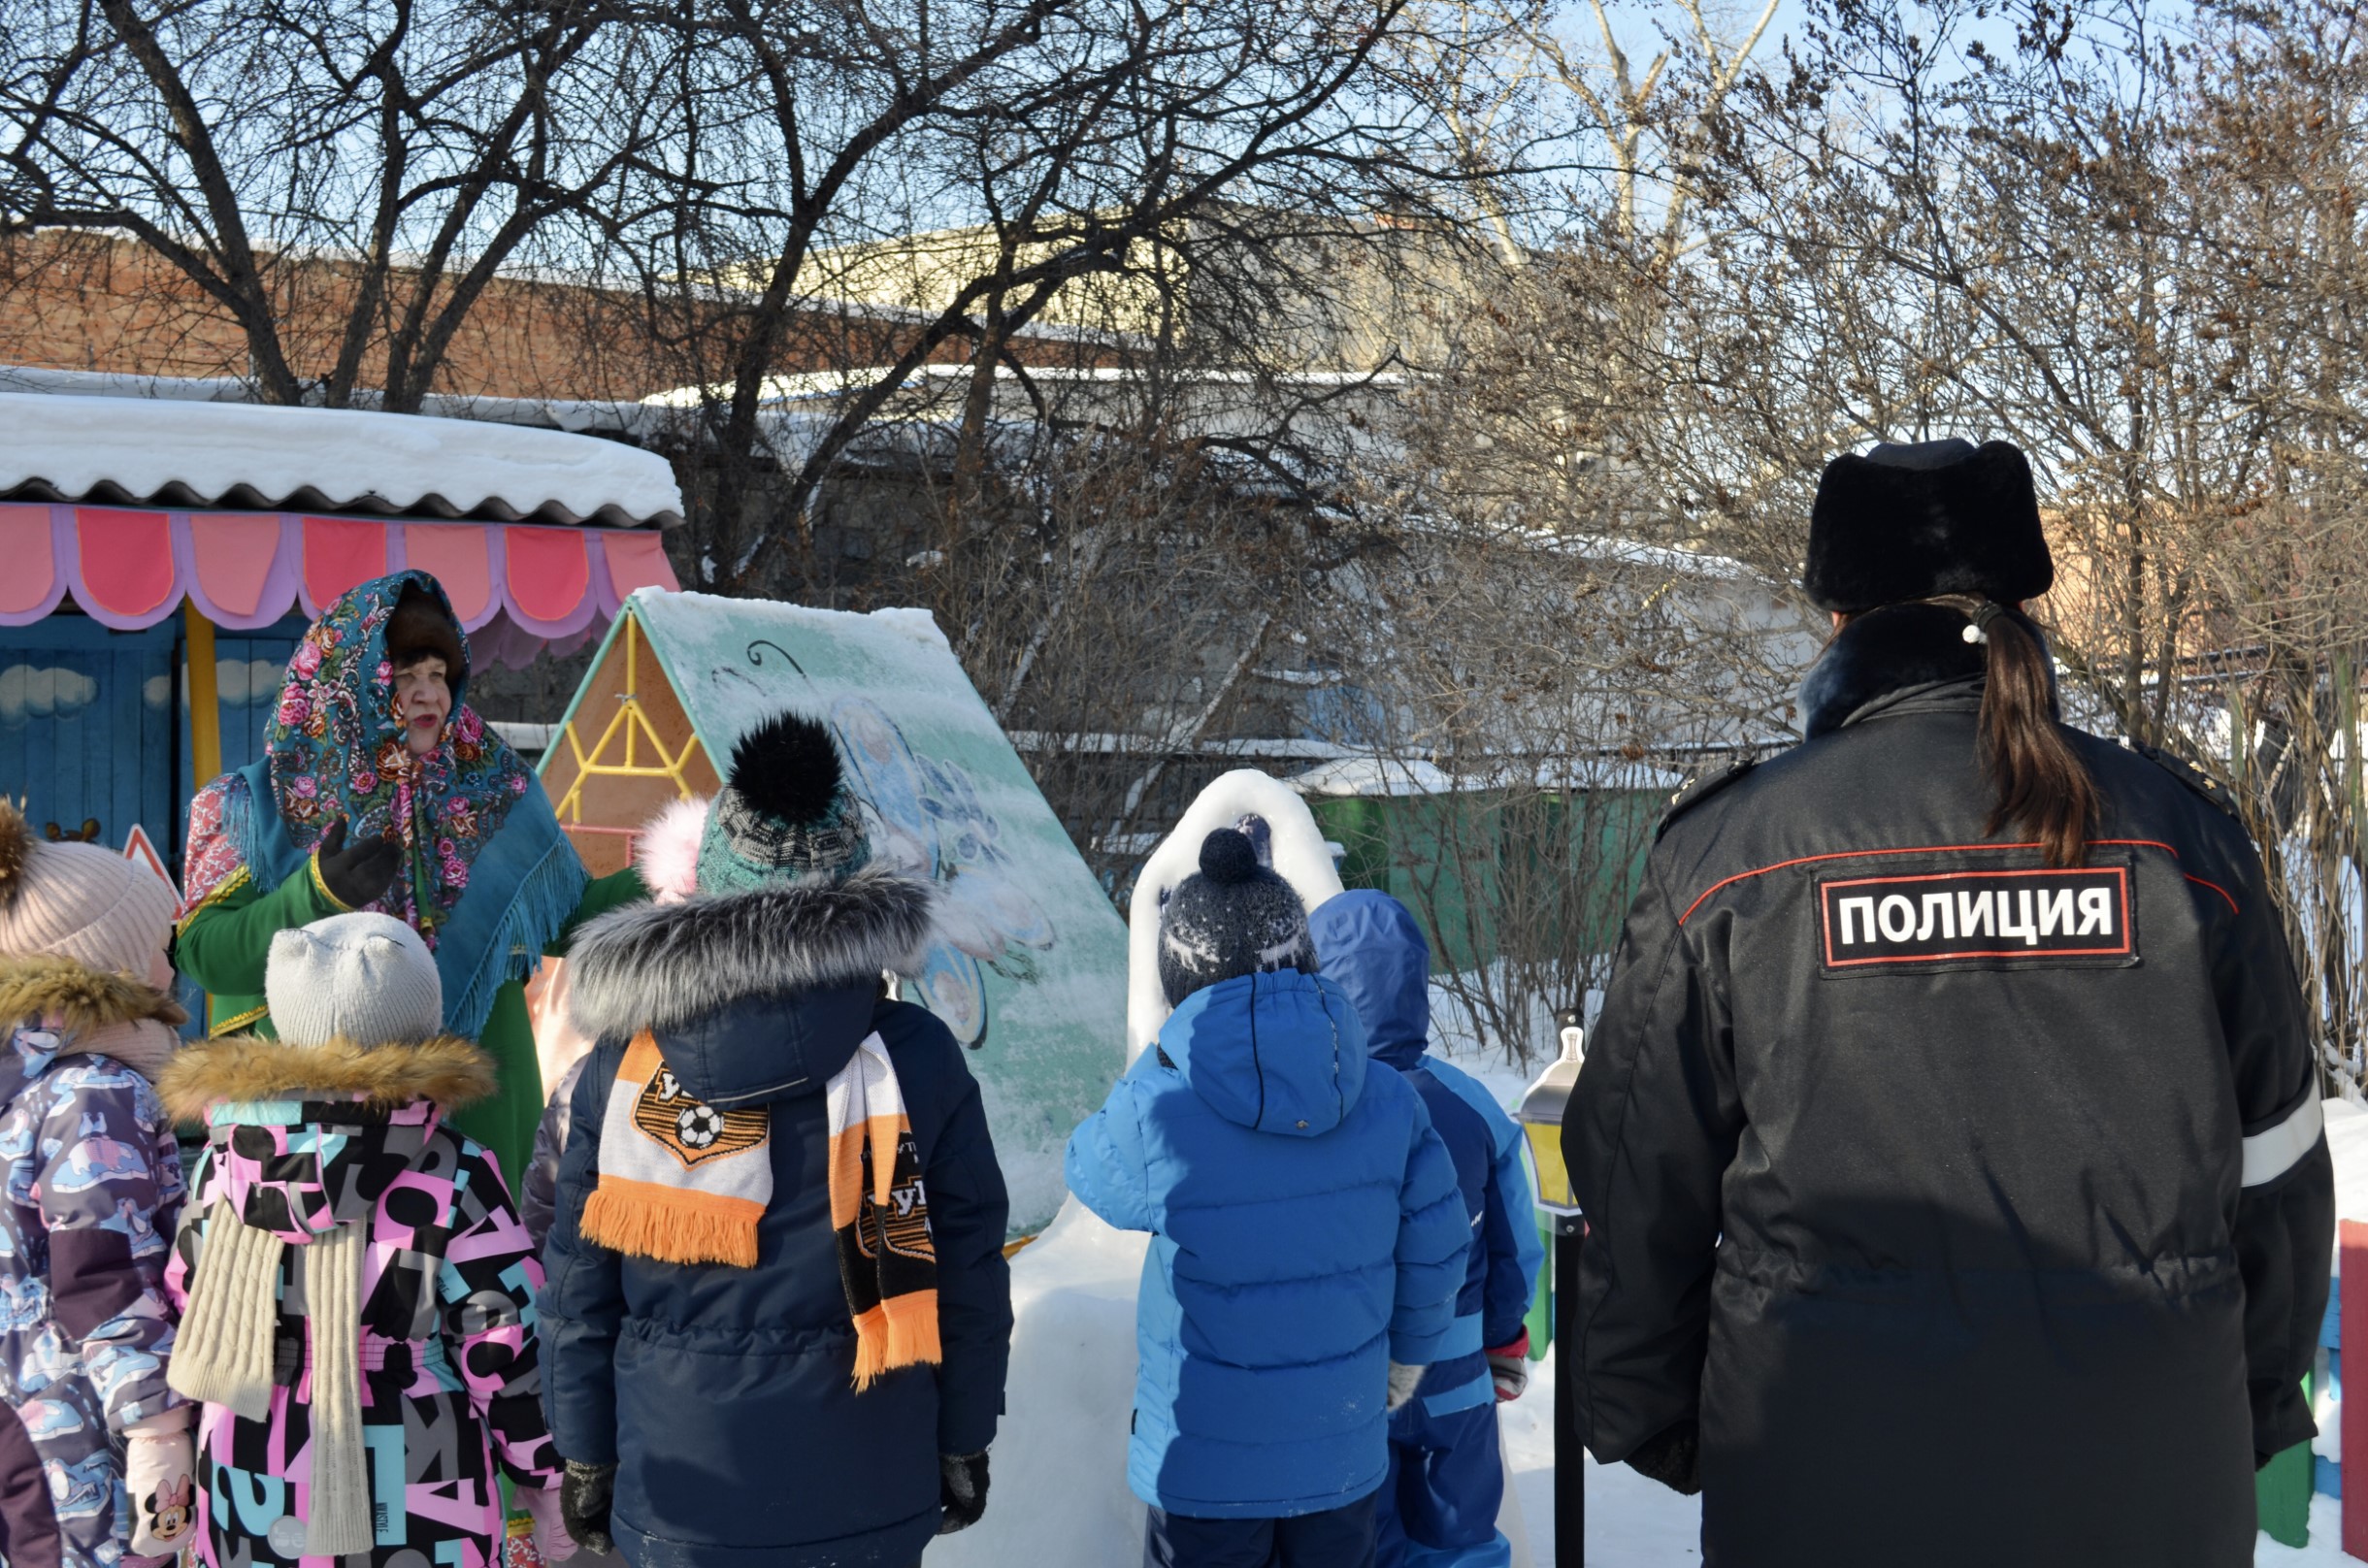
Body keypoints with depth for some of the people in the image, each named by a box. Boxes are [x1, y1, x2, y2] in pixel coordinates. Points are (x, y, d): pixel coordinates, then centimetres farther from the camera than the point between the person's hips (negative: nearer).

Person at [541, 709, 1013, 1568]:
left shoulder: (625, 1067, -8)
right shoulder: (918, 1060, -11)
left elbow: (579, 1289, -2)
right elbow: (968, 1278, -4)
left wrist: (585, 1458, 11)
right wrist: (963, 1441, 9)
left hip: (679, 1495, 1)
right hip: (867, 1495, 0)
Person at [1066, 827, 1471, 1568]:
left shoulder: (1156, 1113, -21)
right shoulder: (1388, 1100, -10)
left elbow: (1091, 1170, 1)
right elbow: (1435, 1251, -1)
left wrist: (1160, 1067, 11)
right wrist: (1408, 1355, 17)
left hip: (1206, 1468, -3)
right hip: (1344, 1455, 3)